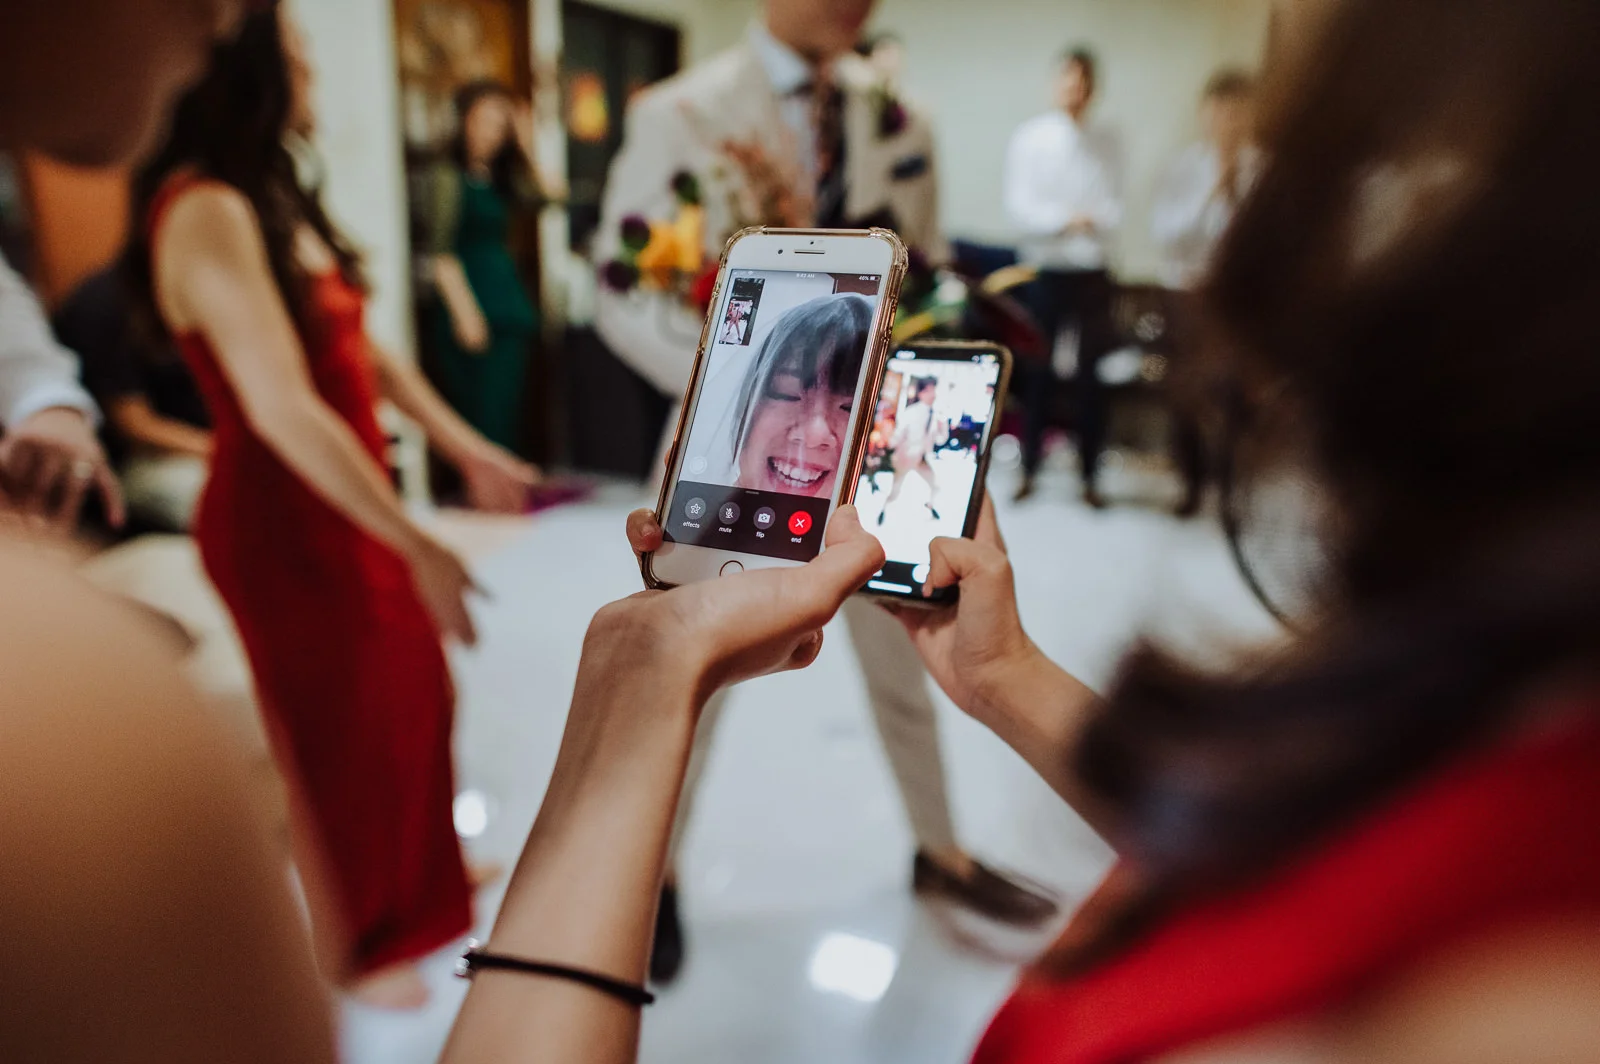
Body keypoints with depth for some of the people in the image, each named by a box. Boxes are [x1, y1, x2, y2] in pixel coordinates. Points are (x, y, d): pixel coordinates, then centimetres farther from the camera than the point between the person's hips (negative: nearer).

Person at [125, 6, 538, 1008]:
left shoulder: (273, 196, 6)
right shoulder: (206, 212, -23)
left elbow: (362, 350, 10)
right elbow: (281, 410, -30)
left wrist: (468, 449, 9)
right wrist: (419, 547, -30)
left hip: (348, 496, 8)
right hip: (284, 518, -8)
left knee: (409, 693, 21)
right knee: (343, 725, 10)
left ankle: (414, 882, 47)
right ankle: (355, 944, 37)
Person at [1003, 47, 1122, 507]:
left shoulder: (1107, 144, 5)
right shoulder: (1029, 138, 0)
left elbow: (1115, 210, 0)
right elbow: (1019, 207, -7)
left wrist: (1092, 221, -19)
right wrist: (1066, 219, -19)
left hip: (1093, 271, 1)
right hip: (1045, 269, -1)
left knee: (1092, 375, 3)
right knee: (1038, 373, 5)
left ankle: (1090, 476, 11)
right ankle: (1029, 470, 16)